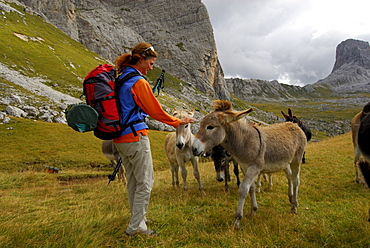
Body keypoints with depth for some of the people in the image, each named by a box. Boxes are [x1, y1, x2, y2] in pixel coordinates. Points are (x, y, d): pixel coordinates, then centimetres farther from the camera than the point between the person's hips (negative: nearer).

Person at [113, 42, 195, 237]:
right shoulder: (139, 82, -15)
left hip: (119, 138, 9)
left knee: (133, 181, 19)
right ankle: (135, 227, 11)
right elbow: (155, 111, -11)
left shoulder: (120, 78, 11)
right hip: (135, 137, -9)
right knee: (145, 182, 3)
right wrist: (179, 122, 1)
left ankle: (138, 219, 33)